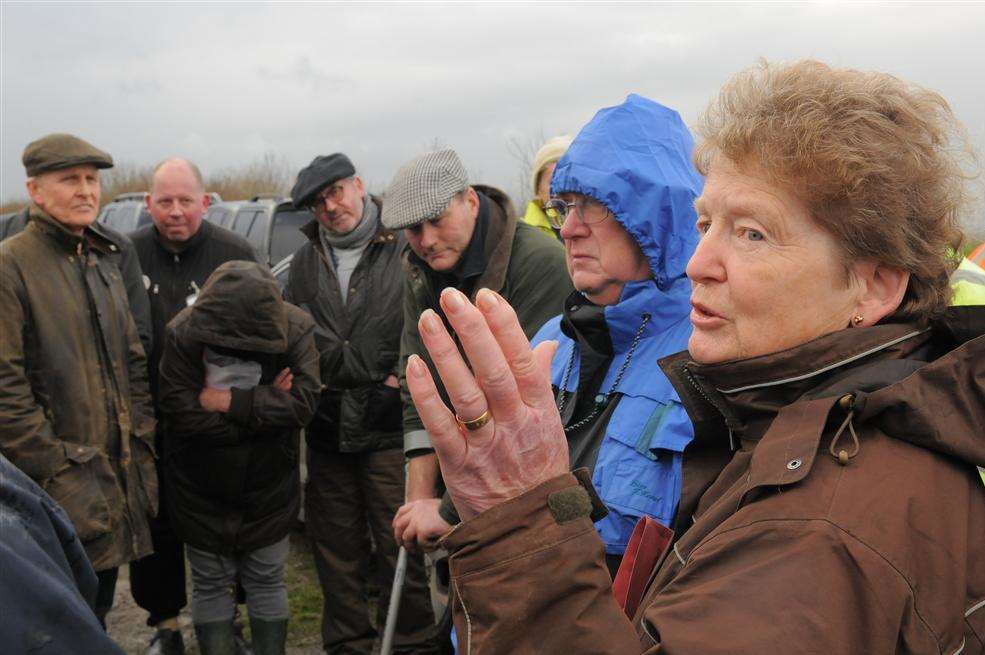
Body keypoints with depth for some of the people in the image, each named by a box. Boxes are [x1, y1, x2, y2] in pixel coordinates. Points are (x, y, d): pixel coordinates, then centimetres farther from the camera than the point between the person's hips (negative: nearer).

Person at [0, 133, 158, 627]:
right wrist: (54, 470, -17)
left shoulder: (103, 261, 13)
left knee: (98, 611, 19)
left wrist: (140, 445, 10)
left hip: (118, 474, 7)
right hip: (61, 493, -7)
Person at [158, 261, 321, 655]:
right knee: (211, 585, 13)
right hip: (201, 490, 0)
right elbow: (182, 414, -26)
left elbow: (303, 402, -26)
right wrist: (267, 404, -24)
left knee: (267, 582, 15)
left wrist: (228, 401, -27)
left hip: (268, 487, 1)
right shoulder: (183, 332, -21)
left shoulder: (297, 329, -18)